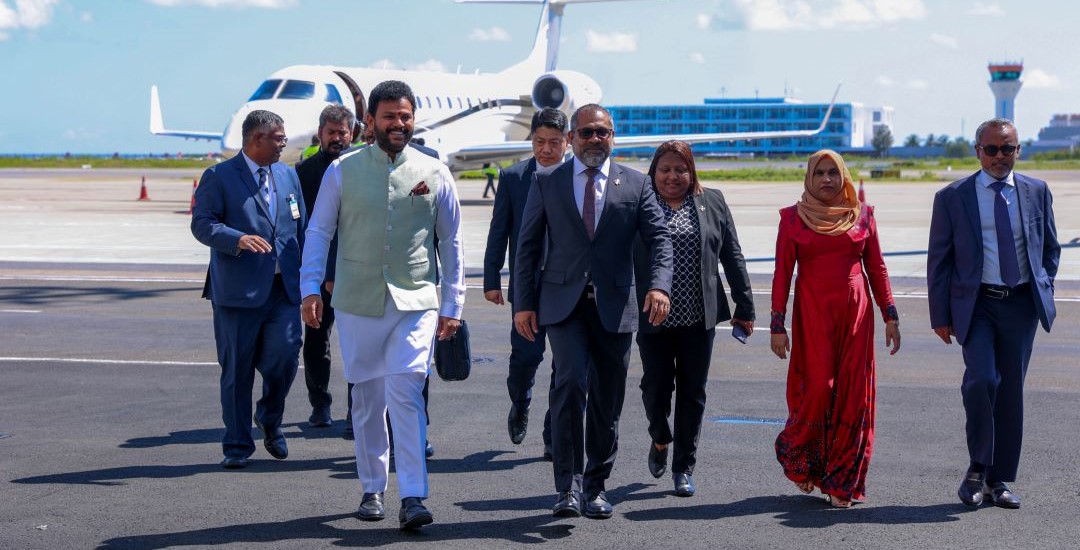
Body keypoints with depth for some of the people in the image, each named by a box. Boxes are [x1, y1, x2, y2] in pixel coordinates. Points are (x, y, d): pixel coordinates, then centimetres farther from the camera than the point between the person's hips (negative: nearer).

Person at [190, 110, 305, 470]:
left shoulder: (288, 176, 16)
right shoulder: (218, 177, -1)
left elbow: (301, 228, 18)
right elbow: (201, 224, -8)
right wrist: (238, 239, -25)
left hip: (284, 289, 4)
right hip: (238, 291, -4)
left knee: (285, 355, -9)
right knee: (237, 370, 2)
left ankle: (270, 420, 19)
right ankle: (237, 446, 14)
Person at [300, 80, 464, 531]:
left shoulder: (434, 174, 3)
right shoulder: (343, 171, 3)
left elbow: (451, 242, 9)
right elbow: (319, 231, 7)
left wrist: (453, 304, 7)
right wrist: (310, 288, -2)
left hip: (415, 303, -1)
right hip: (357, 304, 1)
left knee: (405, 394, -13)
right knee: (367, 398, 10)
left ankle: (412, 498, -13)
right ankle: (372, 489, 23)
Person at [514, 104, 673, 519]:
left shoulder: (635, 184, 7)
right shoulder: (546, 184, 6)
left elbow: (659, 238, 1)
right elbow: (528, 246, 7)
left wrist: (659, 285, -17)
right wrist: (524, 303, 1)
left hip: (614, 305, 2)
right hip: (563, 302, -1)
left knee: (607, 400, 7)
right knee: (570, 383, -20)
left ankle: (595, 487, 22)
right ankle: (567, 485, -13)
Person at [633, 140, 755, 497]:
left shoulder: (712, 203, 8)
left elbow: (733, 257, 9)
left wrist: (745, 307, 5)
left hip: (698, 319, 1)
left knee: (692, 393, 5)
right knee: (656, 387, 0)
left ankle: (683, 468, 15)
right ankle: (660, 440, 31)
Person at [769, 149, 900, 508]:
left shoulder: (862, 215, 9)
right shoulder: (793, 218, 3)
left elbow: (876, 267, 11)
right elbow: (782, 273, 1)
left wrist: (890, 316, 6)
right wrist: (777, 325, -4)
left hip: (855, 311, 2)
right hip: (812, 312, -2)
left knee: (853, 394, 0)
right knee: (818, 387, -10)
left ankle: (843, 482, 9)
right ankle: (798, 458, 18)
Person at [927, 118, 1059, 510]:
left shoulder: (1037, 192, 8)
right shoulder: (952, 197, 0)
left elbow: (1050, 247, 19)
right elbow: (939, 261, 2)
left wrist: (1044, 289, 6)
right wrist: (940, 316, -1)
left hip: (1022, 304, 3)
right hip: (976, 304, -3)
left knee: (1011, 391, 6)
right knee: (981, 380, -20)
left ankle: (999, 480, 17)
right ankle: (977, 470, -2)